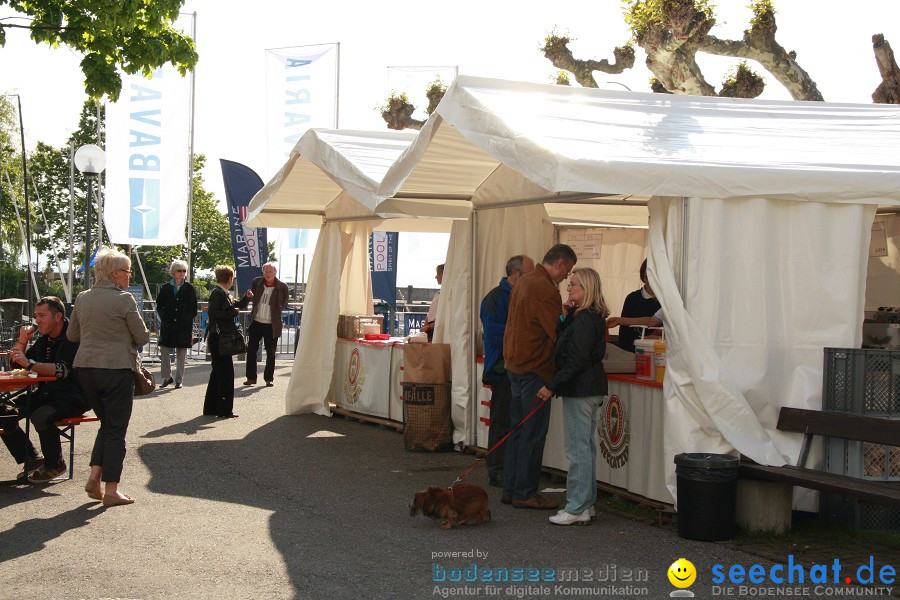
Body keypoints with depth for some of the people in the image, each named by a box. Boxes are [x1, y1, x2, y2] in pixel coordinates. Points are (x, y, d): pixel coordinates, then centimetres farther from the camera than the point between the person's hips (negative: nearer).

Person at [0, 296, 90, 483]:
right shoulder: (43, 340, 12)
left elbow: (62, 370, -28)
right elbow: (16, 364, 16)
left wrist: (30, 364, -36)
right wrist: (22, 341, -1)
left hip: (72, 397, -8)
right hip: (46, 395, 8)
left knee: (41, 416, -35)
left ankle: (54, 465, -12)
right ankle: (32, 459, 4)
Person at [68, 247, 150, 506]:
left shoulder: (82, 298, 6)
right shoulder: (124, 299, -12)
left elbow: (72, 334, 17)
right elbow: (143, 337, -6)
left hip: (86, 367, 6)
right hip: (116, 368, -6)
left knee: (106, 423, 21)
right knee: (116, 428, 3)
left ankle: (94, 476, 9)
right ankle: (111, 490, 4)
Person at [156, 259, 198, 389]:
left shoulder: (189, 289, 3)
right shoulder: (165, 289, 6)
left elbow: (193, 310, 4)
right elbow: (159, 306, 9)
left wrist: (186, 319, -6)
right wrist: (165, 318, -4)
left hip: (184, 327, -1)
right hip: (168, 326, 1)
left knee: (181, 354, 3)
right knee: (164, 351, -1)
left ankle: (179, 380, 11)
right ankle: (167, 377, 13)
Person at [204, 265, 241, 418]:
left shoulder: (223, 293, 14)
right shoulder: (218, 293, -14)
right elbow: (213, 312, -24)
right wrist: (233, 312, -18)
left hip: (222, 338, 10)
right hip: (219, 337, -10)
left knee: (218, 372, 15)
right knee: (227, 372, -6)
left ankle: (210, 408, 22)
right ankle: (224, 410, -1)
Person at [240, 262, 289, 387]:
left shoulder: (282, 287, -5)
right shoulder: (256, 282, 3)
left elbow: (284, 305, 7)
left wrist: (278, 309, -8)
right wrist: (247, 296, -6)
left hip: (271, 325, -2)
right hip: (256, 322, 3)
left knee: (270, 353, 5)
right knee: (251, 350, 4)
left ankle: (269, 379, 15)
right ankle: (251, 377, 13)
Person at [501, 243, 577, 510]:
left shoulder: (525, 281, 13)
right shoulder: (545, 290, -18)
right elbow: (559, 335, -19)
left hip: (515, 364, 10)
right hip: (534, 368, -10)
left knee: (519, 430, 14)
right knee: (533, 434, -2)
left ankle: (511, 489, 19)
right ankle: (525, 493, 3)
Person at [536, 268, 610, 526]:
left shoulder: (584, 320, -17)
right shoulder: (593, 318, 14)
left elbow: (576, 361, -21)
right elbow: (562, 340, 14)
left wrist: (552, 385, -19)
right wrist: (567, 317, 3)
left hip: (579, 390, -11)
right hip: (592, 388, 11)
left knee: (578, 449, -6)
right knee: (587, 446, 15)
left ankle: (577, 509, -1)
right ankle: (586, 504, 23)